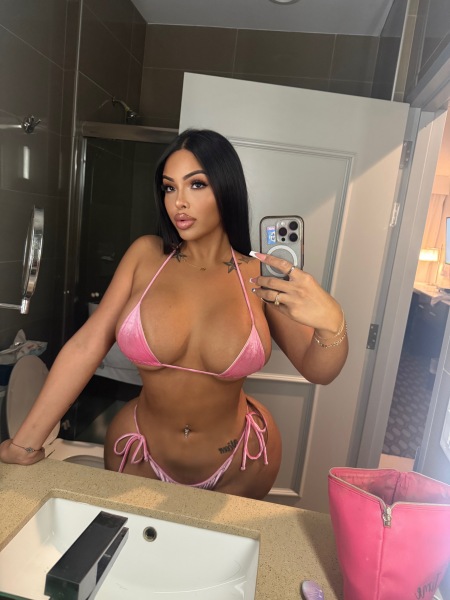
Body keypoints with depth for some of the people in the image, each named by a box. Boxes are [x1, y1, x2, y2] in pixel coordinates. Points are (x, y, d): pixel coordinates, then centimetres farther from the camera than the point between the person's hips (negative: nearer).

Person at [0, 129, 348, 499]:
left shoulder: (261, 277, -15)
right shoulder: (146, 255, -12)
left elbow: (317, 371, -12)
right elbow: (87, 346, -13)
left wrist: (331, 324, -34)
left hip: (239, 465, 0)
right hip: (143, 455, 1)